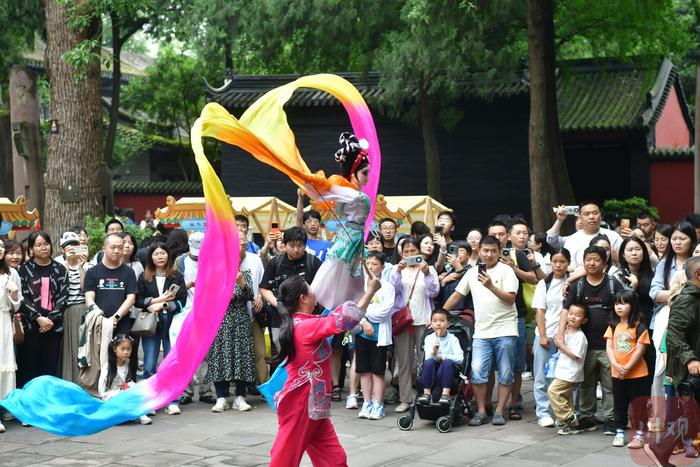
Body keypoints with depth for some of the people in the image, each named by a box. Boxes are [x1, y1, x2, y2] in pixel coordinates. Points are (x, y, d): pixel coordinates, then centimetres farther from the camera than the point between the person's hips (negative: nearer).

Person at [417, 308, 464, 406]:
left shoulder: (452, 339, 1)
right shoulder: (429, 338, 5)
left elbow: (460, 359, -10)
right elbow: (428, 358, -6)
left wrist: (443, 357, -14)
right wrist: (433, 352, -26)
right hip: (433, 371, 1)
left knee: (448, 362, -32)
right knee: (429, 362, -30)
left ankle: (445, 393, -33)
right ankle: (426, 393, -24)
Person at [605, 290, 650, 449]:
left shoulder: (639, 327, -10)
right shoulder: (613, 326, 6)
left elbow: (640, 350, -13)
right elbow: (609, 348, 1)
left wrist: (627, 368, -17)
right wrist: (616, 366, -14)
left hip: (637, 374, -5)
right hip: (617, 374, 5)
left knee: (638, 405, 1)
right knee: (619, 405, 13)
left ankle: (639, 435, 8)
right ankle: (620, 432, 24)